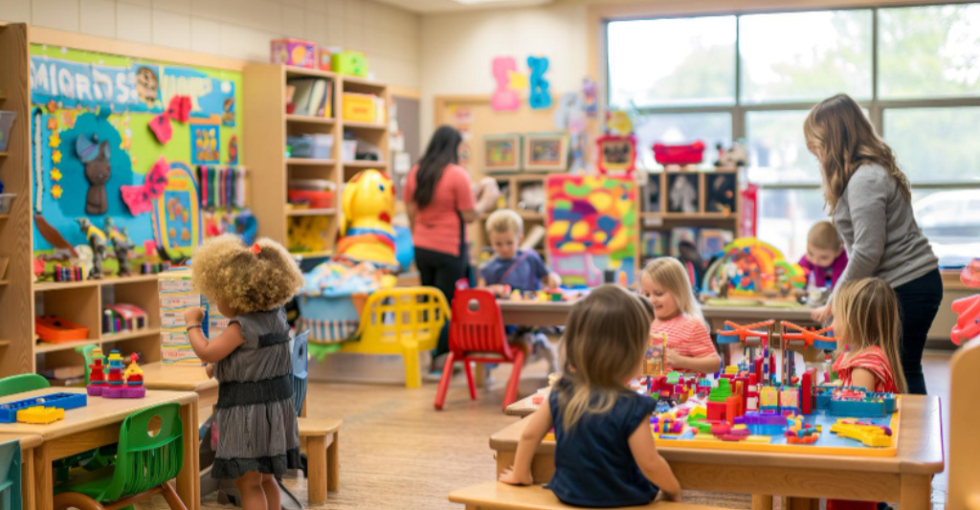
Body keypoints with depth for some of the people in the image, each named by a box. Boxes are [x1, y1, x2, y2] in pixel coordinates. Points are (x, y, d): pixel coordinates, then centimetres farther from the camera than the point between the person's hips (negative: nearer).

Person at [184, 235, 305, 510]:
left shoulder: (242, 327, -19)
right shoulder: (277, 318, 7)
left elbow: (206, 352, -21)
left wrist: (192, 322, -7)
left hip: (248, 413, -9)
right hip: (276, 409, 9)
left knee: (248, 483, -3)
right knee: (265, 478, 20)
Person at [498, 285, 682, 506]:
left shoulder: (561, 393, -10)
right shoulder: (631, 408, -26)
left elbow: (529, 435, 0)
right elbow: (650, 464, -21)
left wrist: (520, 476, 16)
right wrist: (674, 490, -2)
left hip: (570, 495, 6)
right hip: (622, 501, -5)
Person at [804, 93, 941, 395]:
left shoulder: (865, 180, -17)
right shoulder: (873, 170, 14)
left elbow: (867, 252, -19)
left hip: (905, 288, -10)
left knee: (903, 375, -5)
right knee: (904, 373, 10)